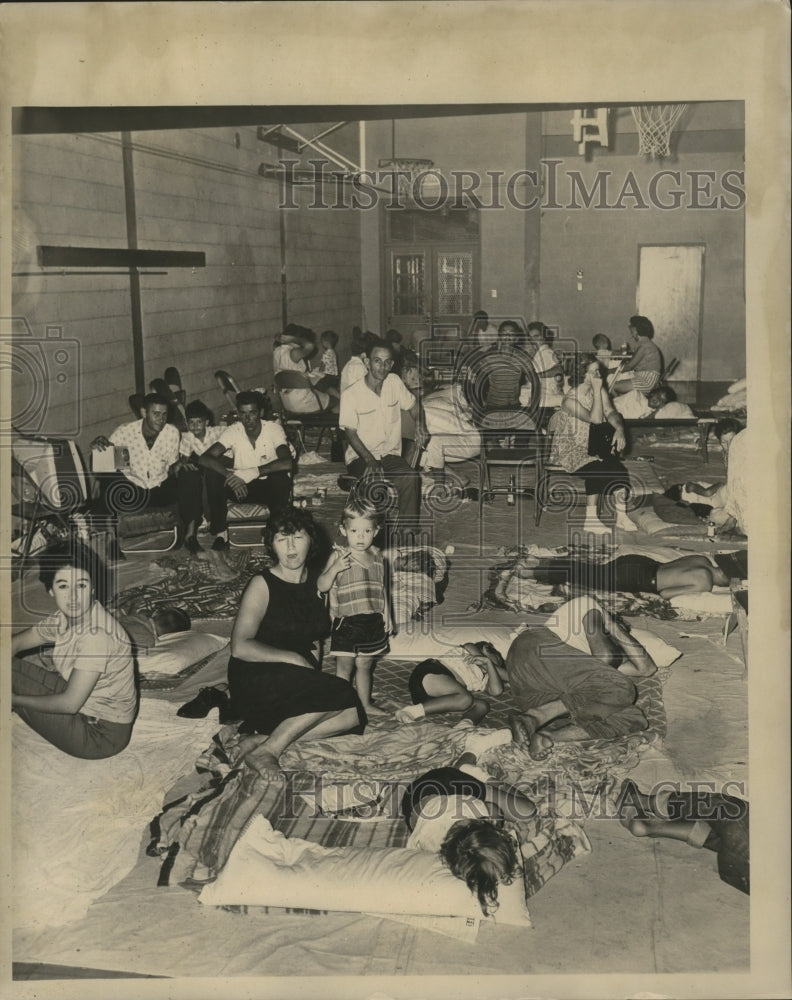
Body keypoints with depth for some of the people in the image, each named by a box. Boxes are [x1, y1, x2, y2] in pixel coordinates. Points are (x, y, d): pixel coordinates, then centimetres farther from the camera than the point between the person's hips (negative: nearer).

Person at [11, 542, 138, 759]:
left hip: (102, 734, -8)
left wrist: (15, 700, -13)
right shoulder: (64, 618, -3)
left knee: (14, 678, -12)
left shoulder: (97, 635, -30)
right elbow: (17, 642, 10)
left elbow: (70, 703, -27)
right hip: (84, 703, 8)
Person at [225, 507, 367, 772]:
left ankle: (262, 737, -19)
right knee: (340, 694, -26)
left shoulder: (315, 582, 11)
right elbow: (240, 647, -17)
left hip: (299, 682, 7)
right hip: (256, 680, -7)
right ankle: (269, 750, -18)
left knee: (354, 715, -18)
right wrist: (293, 658, -19)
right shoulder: (263, 584, -8)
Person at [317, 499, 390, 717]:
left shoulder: (377, 557, 5)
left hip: (373, 622, 4)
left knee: (365, 665, 16)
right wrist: (334, 568, -27)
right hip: (347, 623, -4)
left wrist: (386, 616, 12)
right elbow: (322, 586, -11)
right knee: (344, 667, 3)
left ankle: (366, 704, 28)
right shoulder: (338, 556, -8)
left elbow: (381, 590, 13)